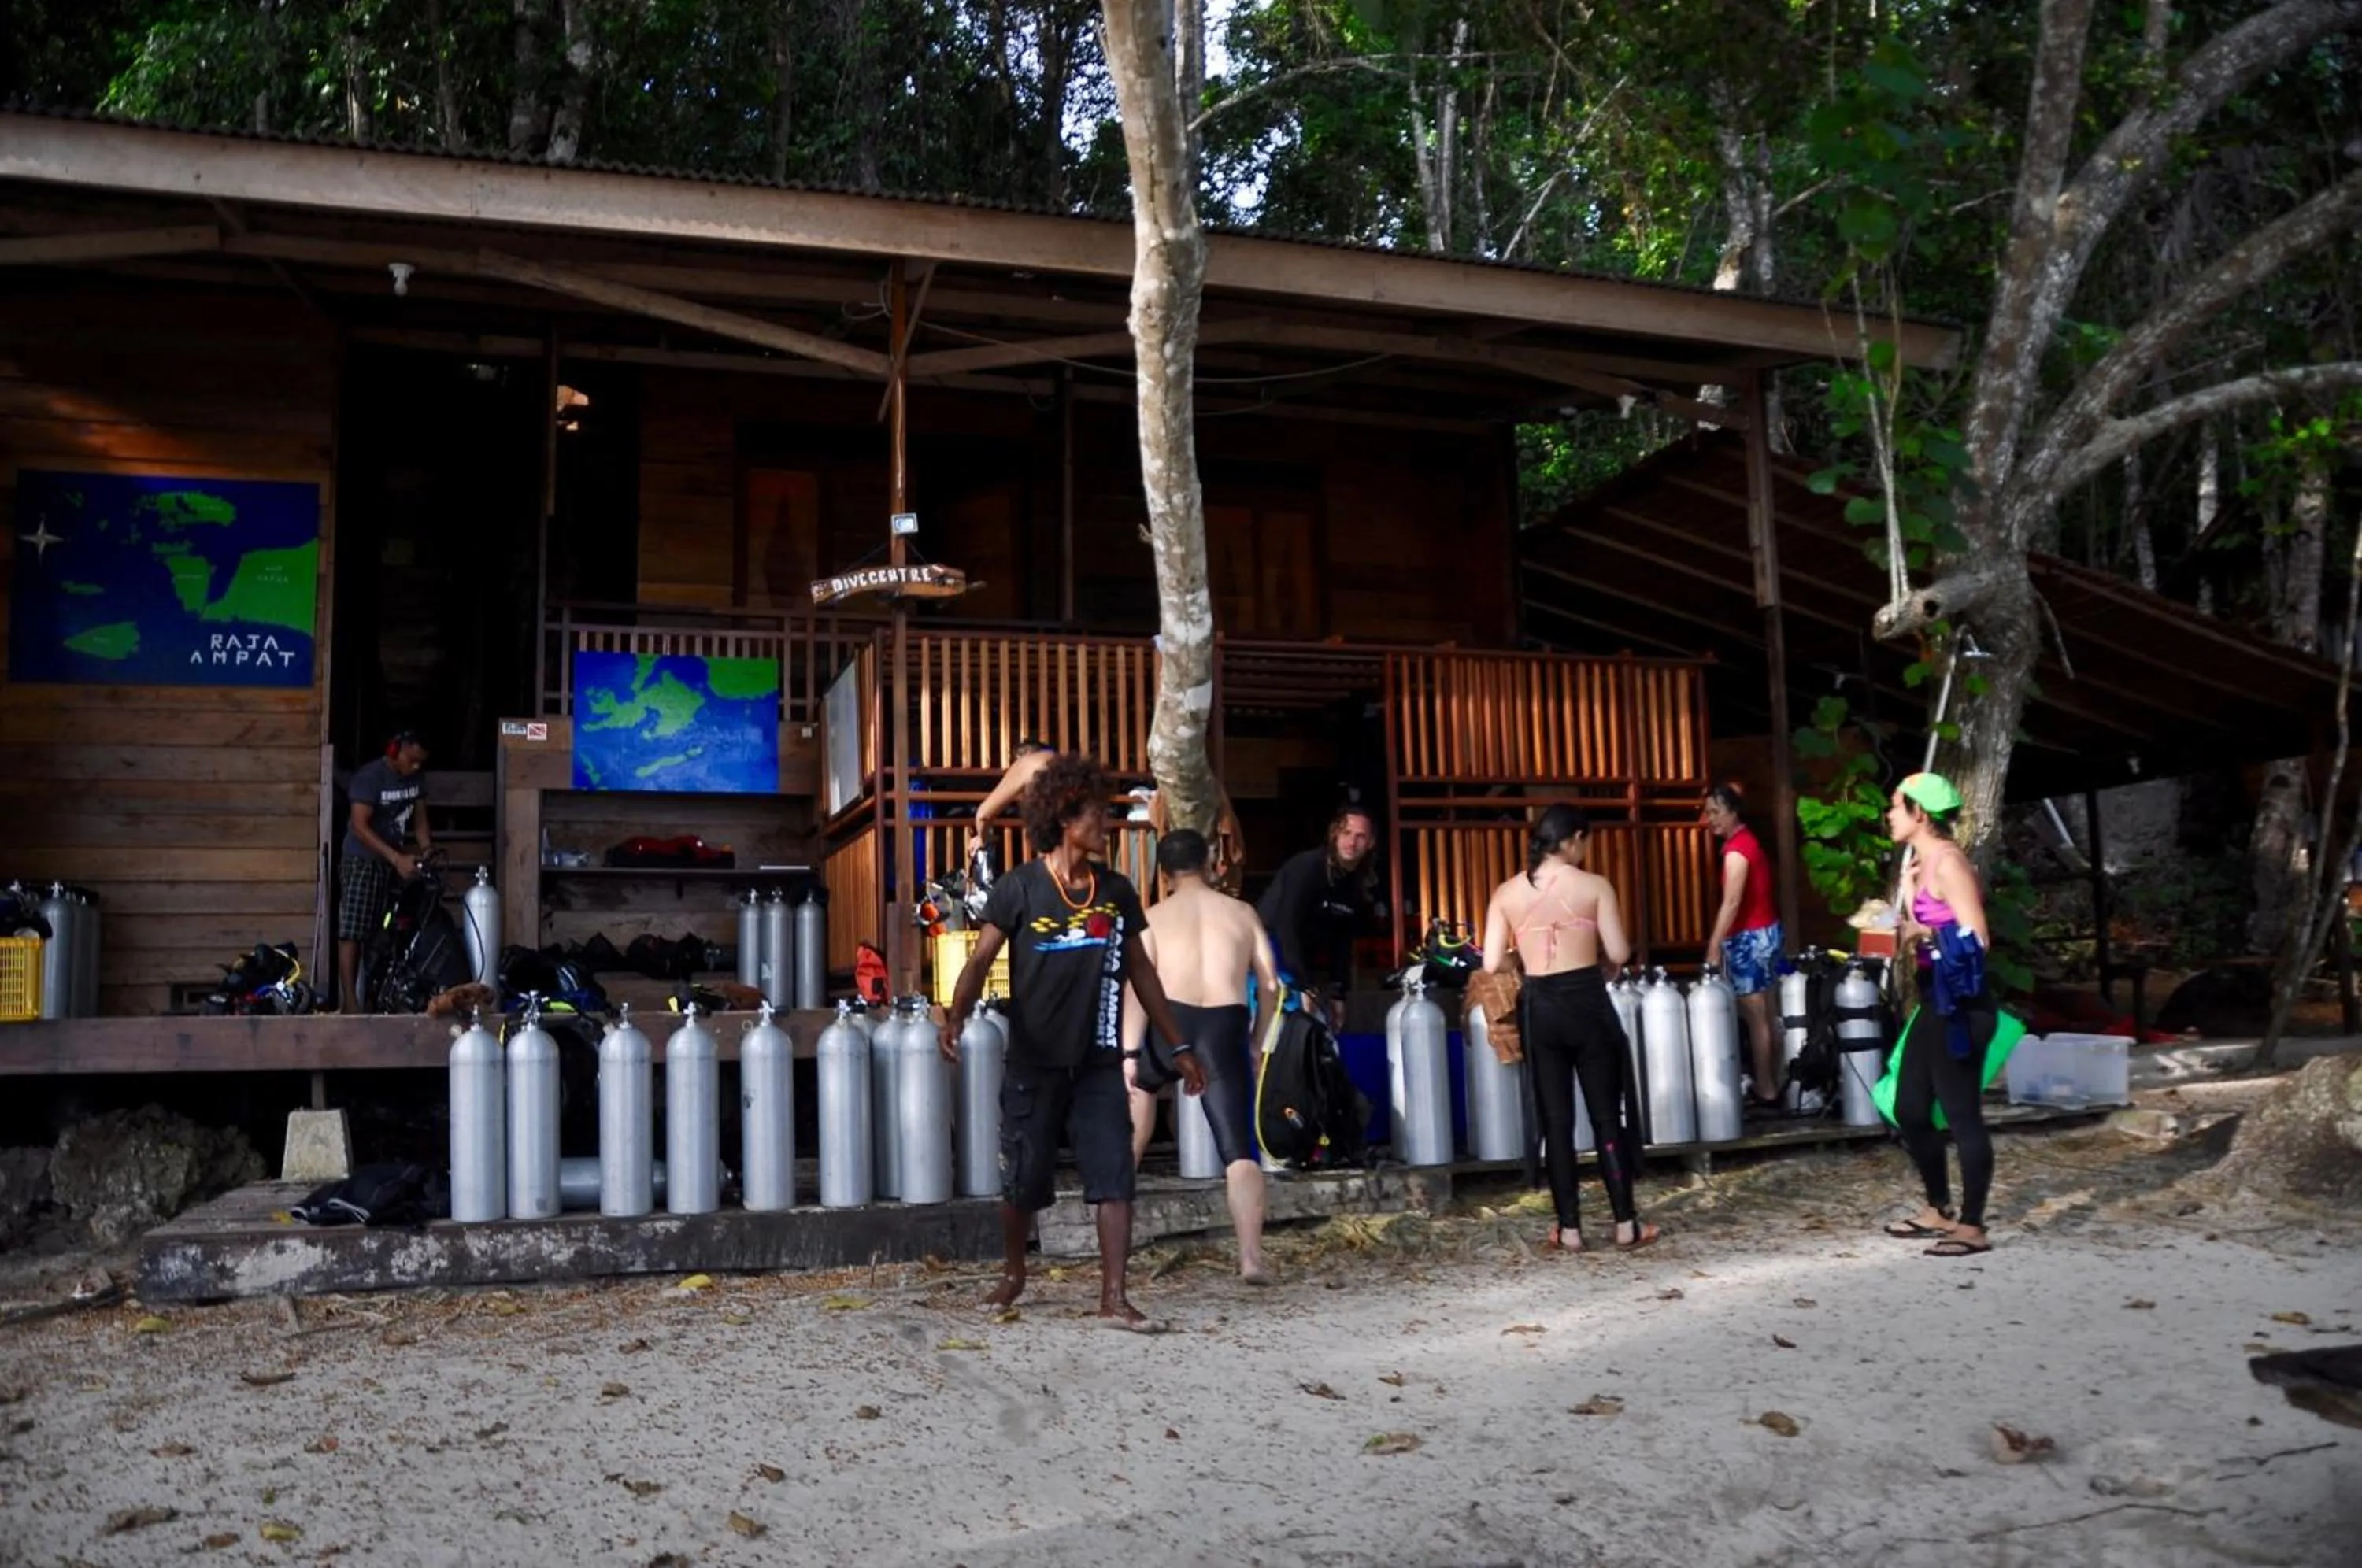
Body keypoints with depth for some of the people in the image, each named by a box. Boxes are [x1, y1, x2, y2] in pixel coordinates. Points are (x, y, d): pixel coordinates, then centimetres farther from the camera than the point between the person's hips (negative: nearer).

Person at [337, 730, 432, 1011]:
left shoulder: (416, 777, 6)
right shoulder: (369, 776, -15)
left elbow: (420, 819, 11)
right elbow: (360, 826, -21)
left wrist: (427, 850, -9)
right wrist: (397, 858, -28)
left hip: (395, 864, 7)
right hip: (363, 861, -6)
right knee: (352, 932, -10)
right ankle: (349, 999, -13)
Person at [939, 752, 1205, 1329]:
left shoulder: (1117, 891, 4)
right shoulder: (1020, 887, -8)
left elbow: (1139, 969, 11)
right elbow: (980, 961, -12)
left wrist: (1180, 1046, 11)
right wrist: (956, 1017, -31)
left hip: (1099, 1063, 3)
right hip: (1035, 1063, -3)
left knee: (1115, 1177, -5)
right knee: (1024, 1180, 9)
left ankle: (1114, 1298, 0)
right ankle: (1013, 1272, 34)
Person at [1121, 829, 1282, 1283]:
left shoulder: (1154, 917, 8)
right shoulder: (1243, 913, 14)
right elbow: (1270, 985, 12)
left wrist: (1129, 1053, -5)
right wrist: (1258, 1041, 23)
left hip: (1171, 1019, -1)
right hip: (1226, 1028, 1)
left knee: (1144, 1082, 32)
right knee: (1238, 1149, 1)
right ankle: (1251, 1258, -8)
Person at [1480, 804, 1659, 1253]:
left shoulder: (1506, 893, 3)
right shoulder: (1594, 885, -4)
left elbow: (1492, 965, -1)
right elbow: (1619, 954, -6)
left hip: (1540, 1010, 2)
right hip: (1588, 1004, -2)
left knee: (1556, 1119, 9)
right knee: (1607, 1115, 8)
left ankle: (1569, 1228, 11)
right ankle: (1626, 1223, 13)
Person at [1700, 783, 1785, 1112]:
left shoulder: (1736, 850, -17)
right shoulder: (1746, 840, 13)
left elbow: (1732, 903, -23)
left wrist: (1714, 948, -23)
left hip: (1751, 937, -10)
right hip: (1765, 933, 10)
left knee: (1755, 1018, -4)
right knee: (1765, 1014, 12)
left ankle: (1766, 1092, 0)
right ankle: (1772, 1085, 17)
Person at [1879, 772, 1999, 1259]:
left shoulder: (1947, 861, -15)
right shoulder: (1923, 861, 13)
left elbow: (1976, 938, -20)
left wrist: (1925, 936, -17)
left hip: (1960, 1005, -10)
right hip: (1936, 1002, 10)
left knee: (1962, 1115, -4)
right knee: (1910, 1111, 15)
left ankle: (1972, 1227, 4)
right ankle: (1939, 1210, 28)